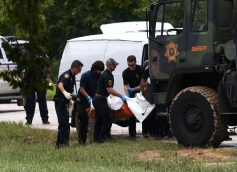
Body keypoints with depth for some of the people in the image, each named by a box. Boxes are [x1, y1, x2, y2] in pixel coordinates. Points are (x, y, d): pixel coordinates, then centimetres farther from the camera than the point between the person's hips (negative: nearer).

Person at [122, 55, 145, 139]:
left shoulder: (141, 70, -14)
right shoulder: (125, 72, -4)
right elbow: (126, 86, -8)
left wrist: (133, 89, -27)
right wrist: (128, 94, -28)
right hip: (132, 94, 3)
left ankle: (145, 132, 1)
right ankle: (132, 134, -2)